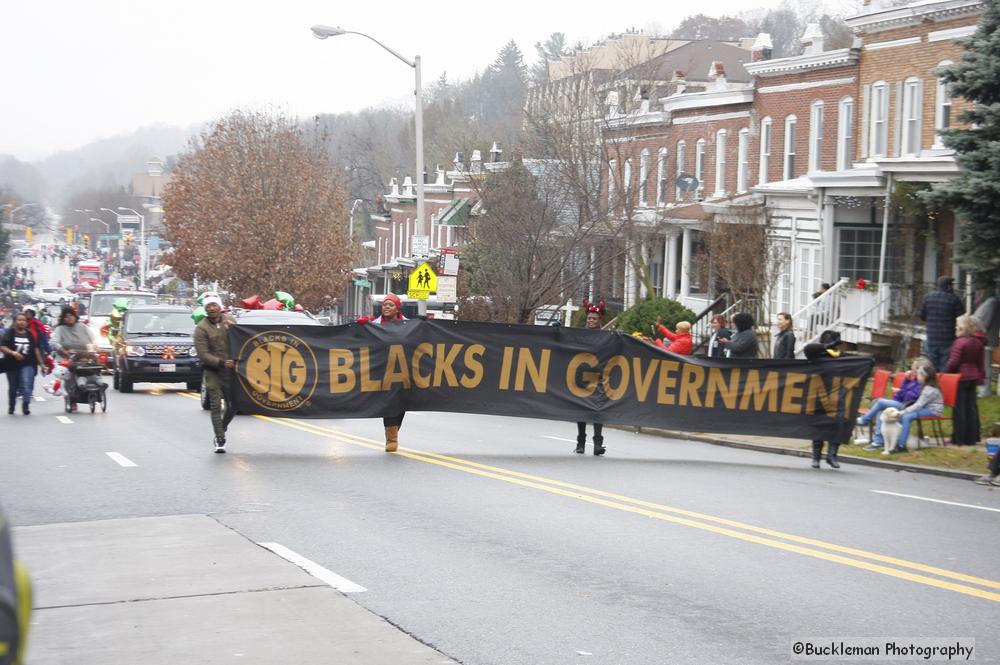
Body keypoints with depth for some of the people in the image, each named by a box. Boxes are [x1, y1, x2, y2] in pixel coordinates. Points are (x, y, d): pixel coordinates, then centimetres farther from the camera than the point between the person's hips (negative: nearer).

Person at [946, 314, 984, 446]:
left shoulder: (960, 342, -15)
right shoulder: (978, 343, 6)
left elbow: (953, 362, -16)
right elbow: (980, 363, 12)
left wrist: (944, 373, -4)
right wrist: (980, 378, 19)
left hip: (960, 377, -7)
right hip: (973, 377, 7)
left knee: (959, 408, 0)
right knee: (972, 407, 11)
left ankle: (959, 438, 3)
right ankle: (972, 438, 15)